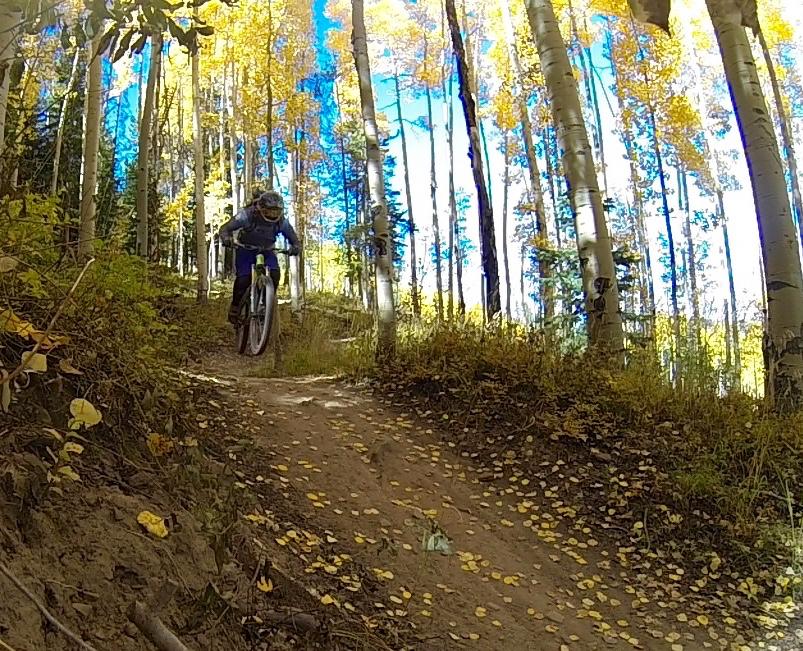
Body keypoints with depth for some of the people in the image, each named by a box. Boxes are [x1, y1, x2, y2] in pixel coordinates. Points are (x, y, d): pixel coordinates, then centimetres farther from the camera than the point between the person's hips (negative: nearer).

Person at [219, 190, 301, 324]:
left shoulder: (281, 221, -15)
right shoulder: (248, 215, -23)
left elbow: (292, 237, -5)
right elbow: (225, 228, -21)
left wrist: (295, 247, -30)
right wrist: (227, 238, -45)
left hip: (266, 251, 2)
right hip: (246, 250, -2)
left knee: (274, 274, -26)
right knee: (243, 278, -23)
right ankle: (235, 307, -2)